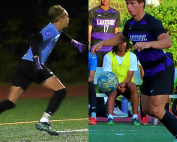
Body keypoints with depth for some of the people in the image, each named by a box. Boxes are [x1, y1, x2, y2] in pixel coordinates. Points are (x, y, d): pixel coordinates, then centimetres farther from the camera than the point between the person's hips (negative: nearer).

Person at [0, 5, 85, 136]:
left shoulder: (55, 30, 21)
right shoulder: (51, 30, -8)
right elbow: (34, 40, -25)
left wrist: (74, 42, 46)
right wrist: (36, 59, -34)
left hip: (24, 65, 9)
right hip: (32, 65, -9)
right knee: (61, 91, -4)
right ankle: (43, 122, -11)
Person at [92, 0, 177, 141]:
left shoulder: (153, 23, -21)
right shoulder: (130, 24, 4)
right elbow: (122, 38, 27)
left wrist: (148, 44, -53)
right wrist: (102, 43, 16)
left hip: (163, 70, -9)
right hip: (149, 71, 9)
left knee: (156, 110, -15)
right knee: (147, 109, 11)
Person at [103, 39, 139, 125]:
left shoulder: (132, 56, 1)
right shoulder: (108, 57, -3)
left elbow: (130, 76, -3)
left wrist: (124, 83, -26)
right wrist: (117, 86, -26)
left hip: (127, 84, 1)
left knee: (133, 86, -33)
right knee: (113, 90, -36)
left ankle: (135, 117, -34)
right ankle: (110, 117, -47)